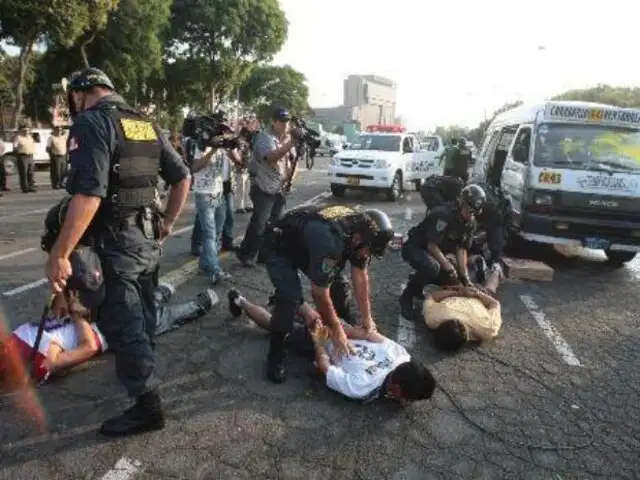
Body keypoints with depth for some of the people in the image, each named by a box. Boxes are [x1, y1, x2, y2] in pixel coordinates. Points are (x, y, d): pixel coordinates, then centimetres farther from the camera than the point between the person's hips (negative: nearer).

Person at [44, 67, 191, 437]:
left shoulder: (91, 123, -12)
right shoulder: (147, 124, 12)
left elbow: (89, 194, -24)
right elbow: (183, 177, 13)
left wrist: (59, 254, -20)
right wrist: (167, 224, 20)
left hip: (115, 243, -8)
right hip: (149, 240, 8)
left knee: (121, 325, 2)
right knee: (141, 319, 22)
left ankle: (148, 406, 11)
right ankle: (140, 375, 42)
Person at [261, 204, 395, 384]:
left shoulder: (361, 229, -17)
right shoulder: (329, 241, -42)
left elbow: (360, 276, -8)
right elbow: (320, 292, -34)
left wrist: (367, 318, -5)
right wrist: (336, 331, -23)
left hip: (305, 245, 8)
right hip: (279, 246, -8)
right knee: (290, 295, -26)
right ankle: (276, 353, -10)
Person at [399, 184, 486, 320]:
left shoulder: (470, 223, -4)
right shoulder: (443, 214, -29)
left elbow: (461, 250, -2)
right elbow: (432, 246, -29)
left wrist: (465, 277, -11)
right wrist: (449, 268, -28)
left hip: (436, 252, 8)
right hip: (414, 247, -8)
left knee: (454, 279, -1)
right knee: (432, 267, -37)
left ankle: (417, 280, 20)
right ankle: (407, 296, -14)